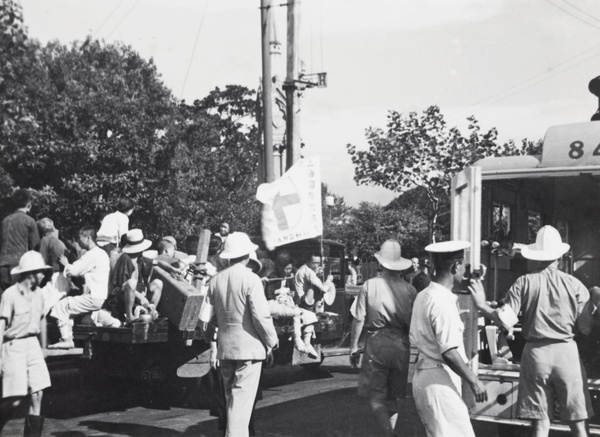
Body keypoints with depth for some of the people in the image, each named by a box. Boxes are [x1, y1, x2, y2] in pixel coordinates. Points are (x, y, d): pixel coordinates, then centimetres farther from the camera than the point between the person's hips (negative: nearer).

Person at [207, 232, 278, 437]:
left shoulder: (215, 280, 5)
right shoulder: (250, 279, -13)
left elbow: (211, 315, 6)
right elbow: (261, 316, -15)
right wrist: (270, 342, -4)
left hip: (224, 347, 6)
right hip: (248, 346, -6)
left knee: (231, 398, 18)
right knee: (242, 399, -3)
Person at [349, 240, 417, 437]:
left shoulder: (369, 285, -6)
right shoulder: (409, 289, -4)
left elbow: (359, 319, -6)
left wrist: (354, 346, 4)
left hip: (377, 343, -2)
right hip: (401, 345, 2)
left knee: (376, 396, 8)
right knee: (399, 395, 18)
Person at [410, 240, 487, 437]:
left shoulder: (423, 296, 10)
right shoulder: (443, 302, -19)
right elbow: (449, 353, -22)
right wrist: (474, 381, -13)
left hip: (423, 374, 10)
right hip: (439, 380, -10)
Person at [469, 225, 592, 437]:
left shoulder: (524, 282, -1)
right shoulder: (574, 285, -1)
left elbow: (506, 321, -7)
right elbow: (586, 328, -2)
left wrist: (482, 305, 7)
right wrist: (594, 304, 14)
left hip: (535, 352, 1)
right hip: (566, 351, -1)